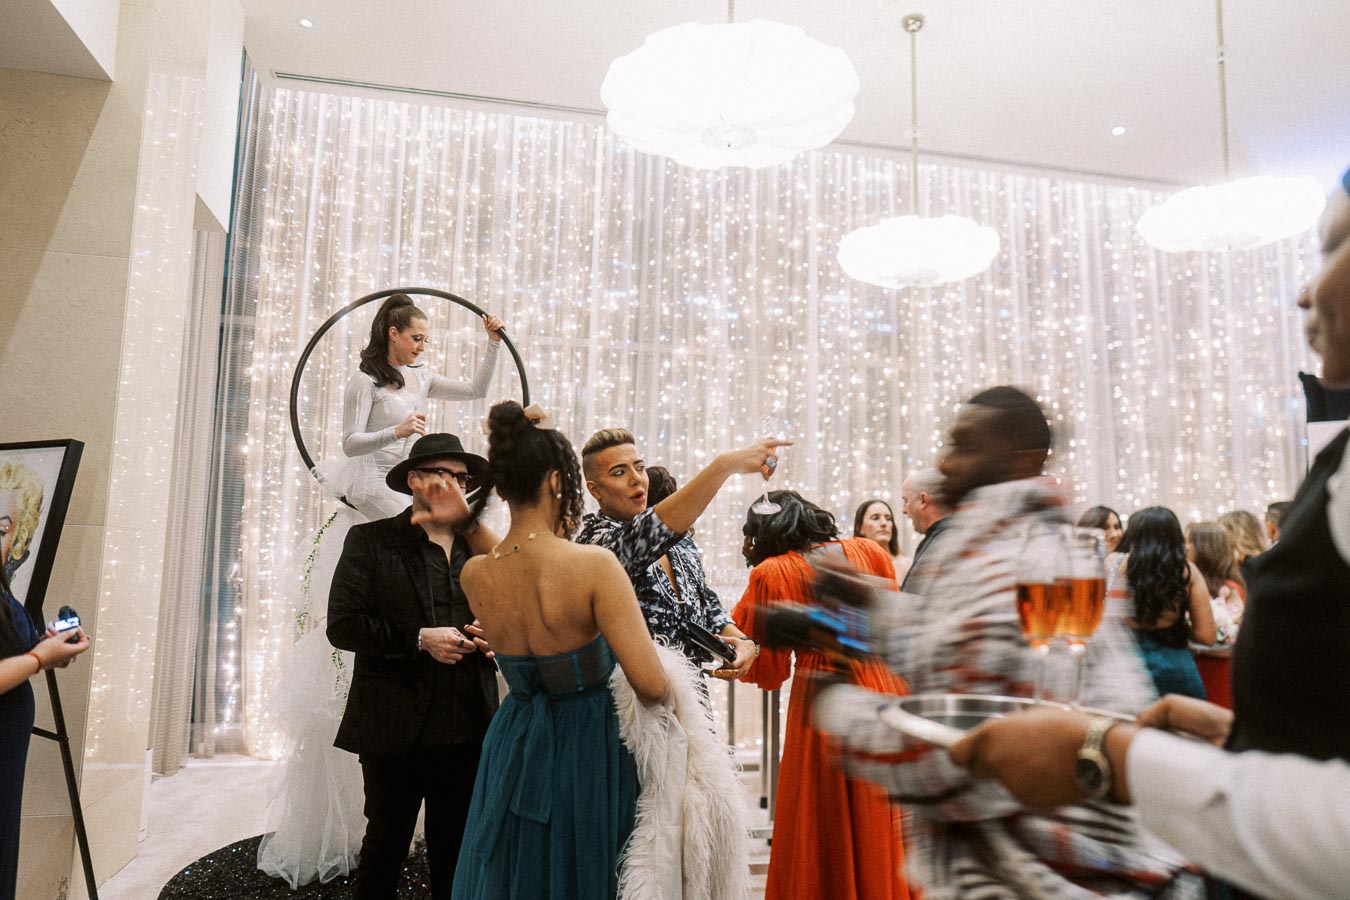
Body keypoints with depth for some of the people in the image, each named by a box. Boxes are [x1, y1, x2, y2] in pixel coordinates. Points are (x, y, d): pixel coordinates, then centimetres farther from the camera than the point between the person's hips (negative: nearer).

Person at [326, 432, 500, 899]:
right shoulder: (371, 540, -3)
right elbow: (342, 625, -10)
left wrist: (491, 636, -4)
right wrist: (418, 639, -18)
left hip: (468, 732, 4)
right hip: (395, 729, -3)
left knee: (456, 850, 16)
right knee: (386, 843, 12)